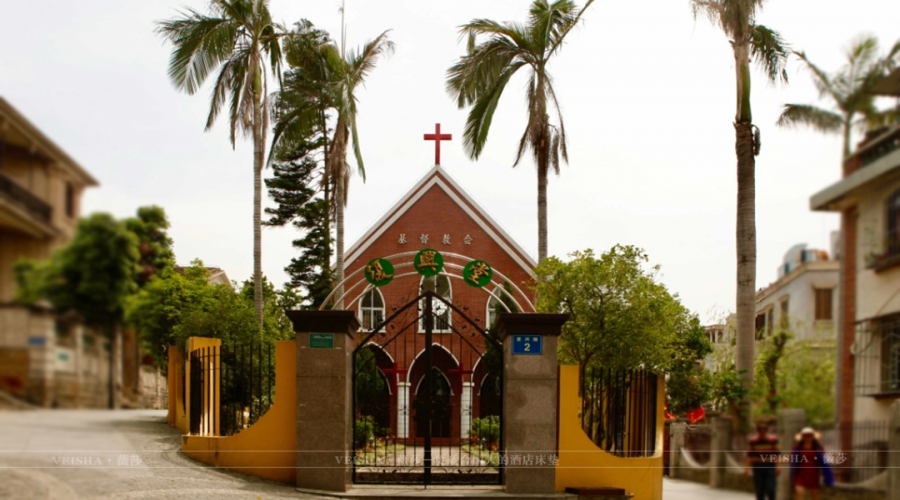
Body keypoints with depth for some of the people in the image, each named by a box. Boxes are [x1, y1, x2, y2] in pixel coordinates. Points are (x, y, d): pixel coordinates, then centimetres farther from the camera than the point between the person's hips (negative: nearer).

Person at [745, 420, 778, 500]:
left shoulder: (773, 440, -1)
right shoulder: (753, 441, 2)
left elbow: (776, 454, 0)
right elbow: (750, 454, 3)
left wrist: (777, 467, -7)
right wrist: (747, 467, -5)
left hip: (770, 467, -1)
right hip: (757, 467, 1)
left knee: (770, 489, -10)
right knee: (759, 490, 3)